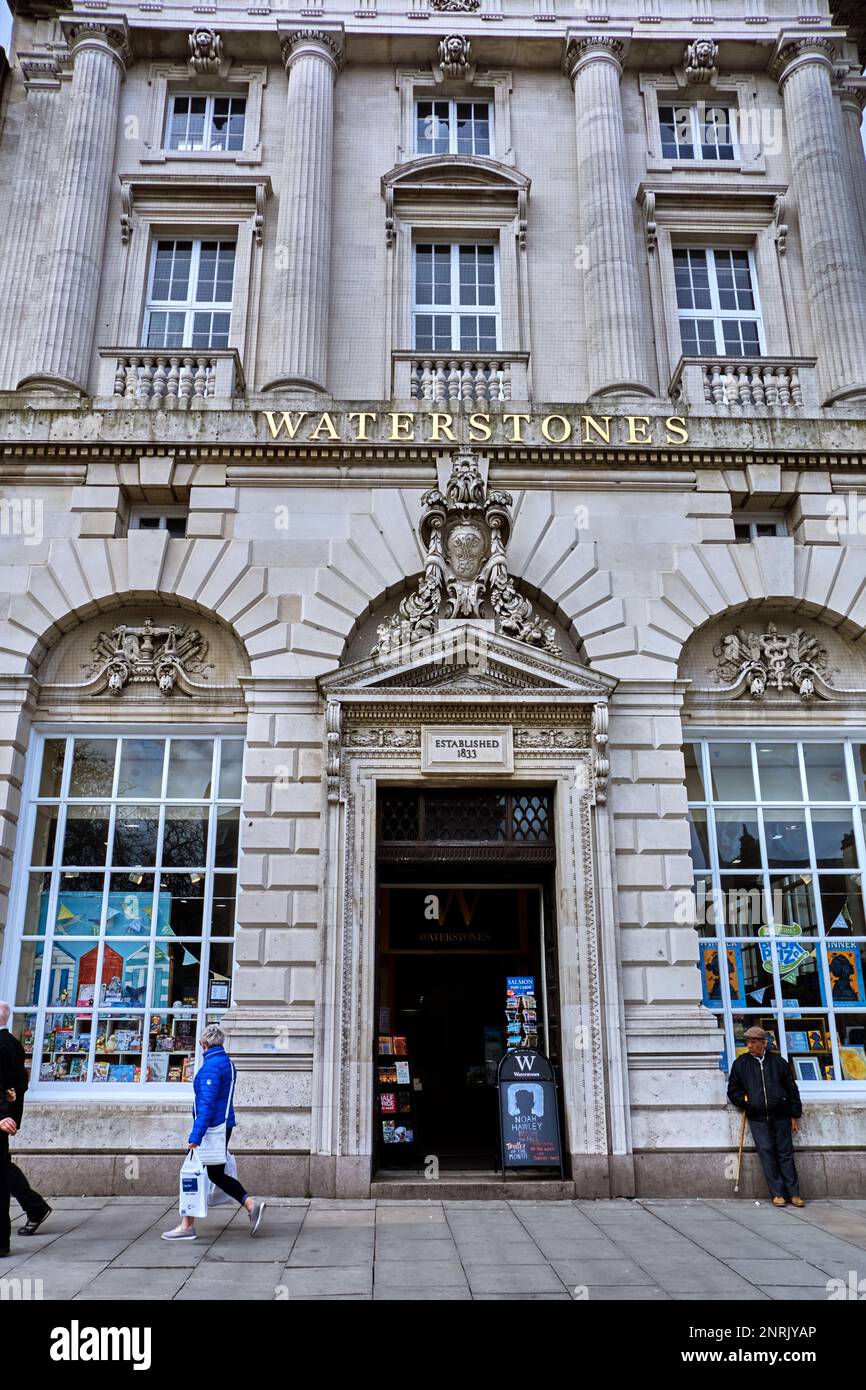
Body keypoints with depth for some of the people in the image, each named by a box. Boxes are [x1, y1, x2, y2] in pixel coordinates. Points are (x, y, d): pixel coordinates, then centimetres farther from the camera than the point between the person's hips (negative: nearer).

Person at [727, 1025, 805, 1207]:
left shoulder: (778, 1061, 5)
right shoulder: (740, 1064, 5)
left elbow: (792, 1089, 9)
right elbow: (733, 1090, 13)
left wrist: (795, 1116, 6)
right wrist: (745, 1103, -3)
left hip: (780, 1117, 0)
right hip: (757, 1119, 0)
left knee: (786, 1154, 4)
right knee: (767, 1155, -2)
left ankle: (794, 1193, 11)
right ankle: (777, 1194, 4)